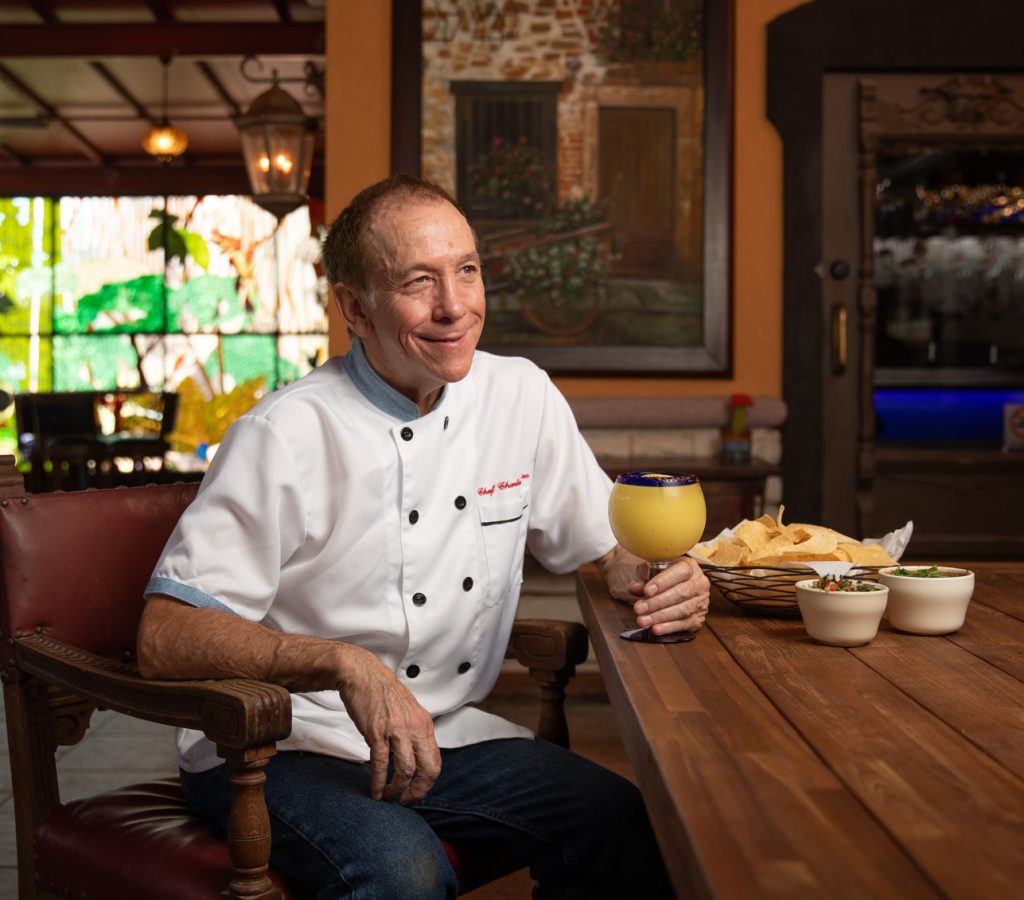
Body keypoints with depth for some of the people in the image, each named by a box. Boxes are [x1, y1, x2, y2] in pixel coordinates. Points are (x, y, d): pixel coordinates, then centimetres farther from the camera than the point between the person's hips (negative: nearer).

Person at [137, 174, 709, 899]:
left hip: (444, 734, 5)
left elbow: (608, 543, 12)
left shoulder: (522, 396, 1)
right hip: (278, 749, -5)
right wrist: (346, 665, -33)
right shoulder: (285, 435, -17)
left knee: (633, 829, -15)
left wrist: (660, 581, -13)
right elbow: (164, 641, -19)